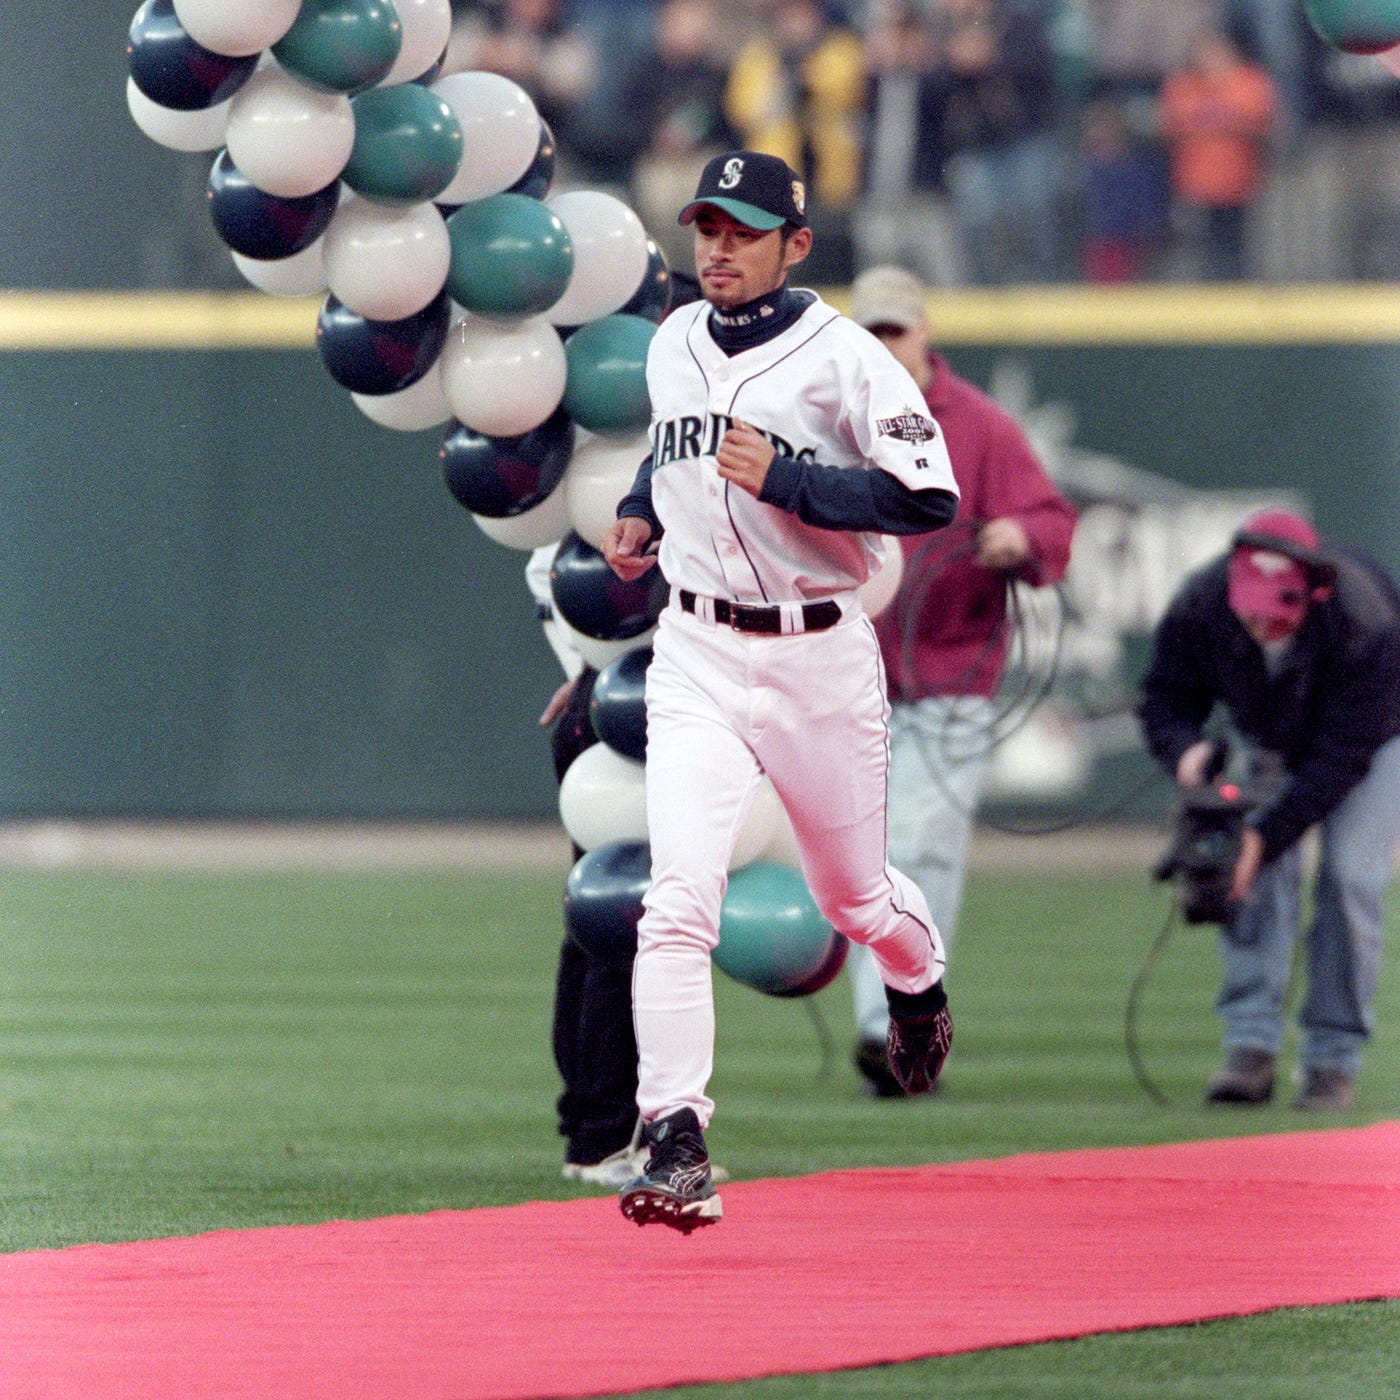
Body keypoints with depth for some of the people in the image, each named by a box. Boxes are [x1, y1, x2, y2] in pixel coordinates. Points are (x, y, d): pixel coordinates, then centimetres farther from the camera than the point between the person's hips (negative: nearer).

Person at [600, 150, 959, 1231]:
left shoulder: (844, 359, -11)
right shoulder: (672, 346, 7)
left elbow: (931, 496, -18)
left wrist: (783, 479, -24)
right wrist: (639, 511, 10)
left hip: (820, 656, -3)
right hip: (697, 654, 3)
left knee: (852, 894, 17)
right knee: (678, 899, -16)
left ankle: (920, 983, 54)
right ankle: (678, 1149, -18)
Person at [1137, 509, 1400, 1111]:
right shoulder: (1199, 606, -31)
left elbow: (1342, 755, -36)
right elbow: (1165, 697, -15)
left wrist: (1269, 833, -42)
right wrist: (1184, 748, -39)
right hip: (1271, 743, 3)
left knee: (1349, 872, -19)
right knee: (1256, 867, -17)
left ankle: (1333, 1057, -10)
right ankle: (1250, 1047, -18)